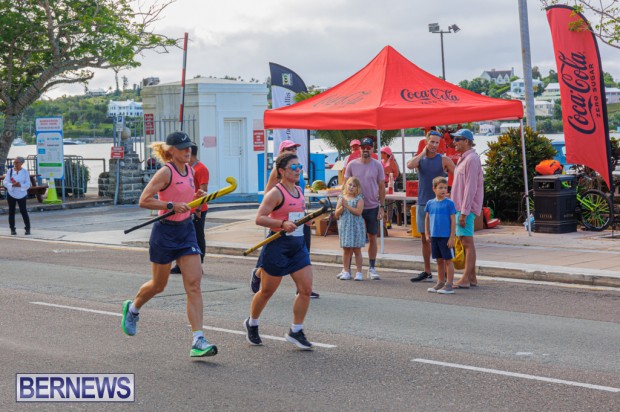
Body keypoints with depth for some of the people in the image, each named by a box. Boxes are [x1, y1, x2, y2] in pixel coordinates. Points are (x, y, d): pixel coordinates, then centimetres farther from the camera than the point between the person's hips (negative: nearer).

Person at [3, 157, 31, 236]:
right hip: (11, 194, 2)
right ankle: (12, 229, 12)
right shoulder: (10, 171, 1)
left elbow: (27, 184, -6)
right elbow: (5, 182, -4)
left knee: (23, 211, -4)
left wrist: (20, 185, -24)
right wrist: (12, 185, -22)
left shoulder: (25, 171, -2)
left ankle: (28, 228, 5)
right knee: (11, 211, 4)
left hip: (21, 194, -2)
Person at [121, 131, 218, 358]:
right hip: (165, 231, -6)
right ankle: (132, 308, 45)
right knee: (158, 285, 12)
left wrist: (197, 197, 2)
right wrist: (171, 206, -25)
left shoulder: (189, 170, 7)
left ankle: (198, 341, -10)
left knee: (194, 285, -7)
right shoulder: (166, 172, -14)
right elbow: (144, 201, -18)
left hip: (186, 230, 6)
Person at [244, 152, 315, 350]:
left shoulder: (299, 191, 11)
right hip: (278, 246, -7)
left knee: (306, 289, -4)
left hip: (298, 245, 7)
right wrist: (282, 224, -30)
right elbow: (259, 218, -20)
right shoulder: (276, 193, -13)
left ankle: (295, 331, 8)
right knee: (267, 291, 7)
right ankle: (251, 324, 31)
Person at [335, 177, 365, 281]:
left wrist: (347, 205, -15)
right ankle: (346, 271, 12)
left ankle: (359, 272, 6)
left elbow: (358, 212, -16)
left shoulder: (359, 199, -2)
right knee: (346, 250, 6)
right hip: (344, 226, 3)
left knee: (357, 250, 1)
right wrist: (342, 207, -12)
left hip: (356, 226, -3)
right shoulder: (341, 198, 9)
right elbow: (337, 214, 5)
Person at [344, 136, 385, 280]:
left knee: (372, 237, 7)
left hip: (372, 207, 1)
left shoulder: (377, 165, 0)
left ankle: (372, 268, 14)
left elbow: (381, 187, 3)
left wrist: (382, 206, -2)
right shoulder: (352, 165, 0)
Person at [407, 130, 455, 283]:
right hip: (422, 204, 4)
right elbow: (409, 165, -16)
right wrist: (423, 152, -8)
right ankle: (427, 272, 18)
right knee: (425, 239, 10)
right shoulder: (420, 159, 7)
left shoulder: (443, 160, -3)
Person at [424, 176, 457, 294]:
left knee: (448, 260, 0)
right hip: (434, 237, 5)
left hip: (446, 237, -5)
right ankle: (440, 283, 22)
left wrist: (452, 237, -11)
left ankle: (449, 285, 3)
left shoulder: (449, 203, -7)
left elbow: (453, 221, -7)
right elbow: (427, 219, 16)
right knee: (439, 261, 13)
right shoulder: (430, 203, 7)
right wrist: (427, 234, 10)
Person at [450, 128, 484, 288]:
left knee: (467, 242, -8)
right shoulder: (464, 159, 18)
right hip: (460, 207, 10)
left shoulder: (471, 159, -14)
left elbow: (470, 188, -19)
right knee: (465, 242, 12)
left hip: (466, 208, -10)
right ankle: (471, 277, 17)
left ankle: (466, 278, -8)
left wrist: (464, 212, -22)